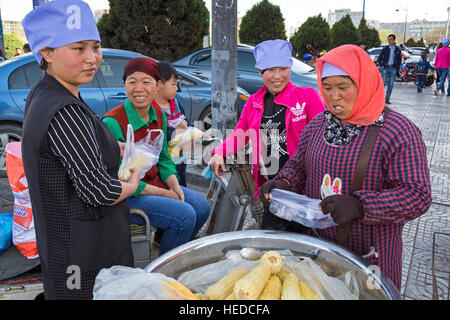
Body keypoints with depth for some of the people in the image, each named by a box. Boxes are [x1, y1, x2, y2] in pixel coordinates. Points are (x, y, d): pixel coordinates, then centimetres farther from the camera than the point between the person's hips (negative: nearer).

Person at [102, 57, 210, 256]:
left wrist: (175, 186, -7)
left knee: (202, 207, -3)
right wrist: (164, 194, -17)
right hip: (126, 196, -7)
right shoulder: (112, 123, -21)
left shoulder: (159, 115, 2)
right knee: (184, 215, -21)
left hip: (157, 185, 8)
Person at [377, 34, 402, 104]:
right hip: (385, 68, -2)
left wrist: (397, 69, 6)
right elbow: (379, 58, 7)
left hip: (393, 69, 2)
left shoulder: (398, 49, 7)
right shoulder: (385, 48, 2)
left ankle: (387, 99, 8)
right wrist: (381, 66, -3)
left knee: (391, 85, 2)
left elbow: (399, 59, 13)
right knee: (382, 83, -10)